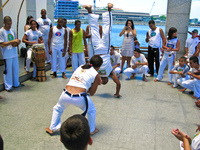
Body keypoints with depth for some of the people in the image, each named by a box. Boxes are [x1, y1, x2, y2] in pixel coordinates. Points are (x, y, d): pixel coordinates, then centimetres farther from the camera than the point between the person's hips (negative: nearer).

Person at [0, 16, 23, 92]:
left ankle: (16, 83, 30)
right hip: (7, 55, -6)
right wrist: (12, 41, -21)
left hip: (14, 53, 7)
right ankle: (8, 86, 13)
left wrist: (17, 42, -5)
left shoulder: (12, 31, 11)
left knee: (16, 69, 14)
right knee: (8, 70, 1)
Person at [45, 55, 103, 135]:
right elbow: (91, 93, 10)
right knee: (92, 111, 27)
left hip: (65, 95, 4)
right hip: (79, 98, -4)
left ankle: (51, 128, 42)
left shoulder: (80, 67, 19)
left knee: (57, 109, 34)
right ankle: (92, 130, 37)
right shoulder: (96, 75, 5)